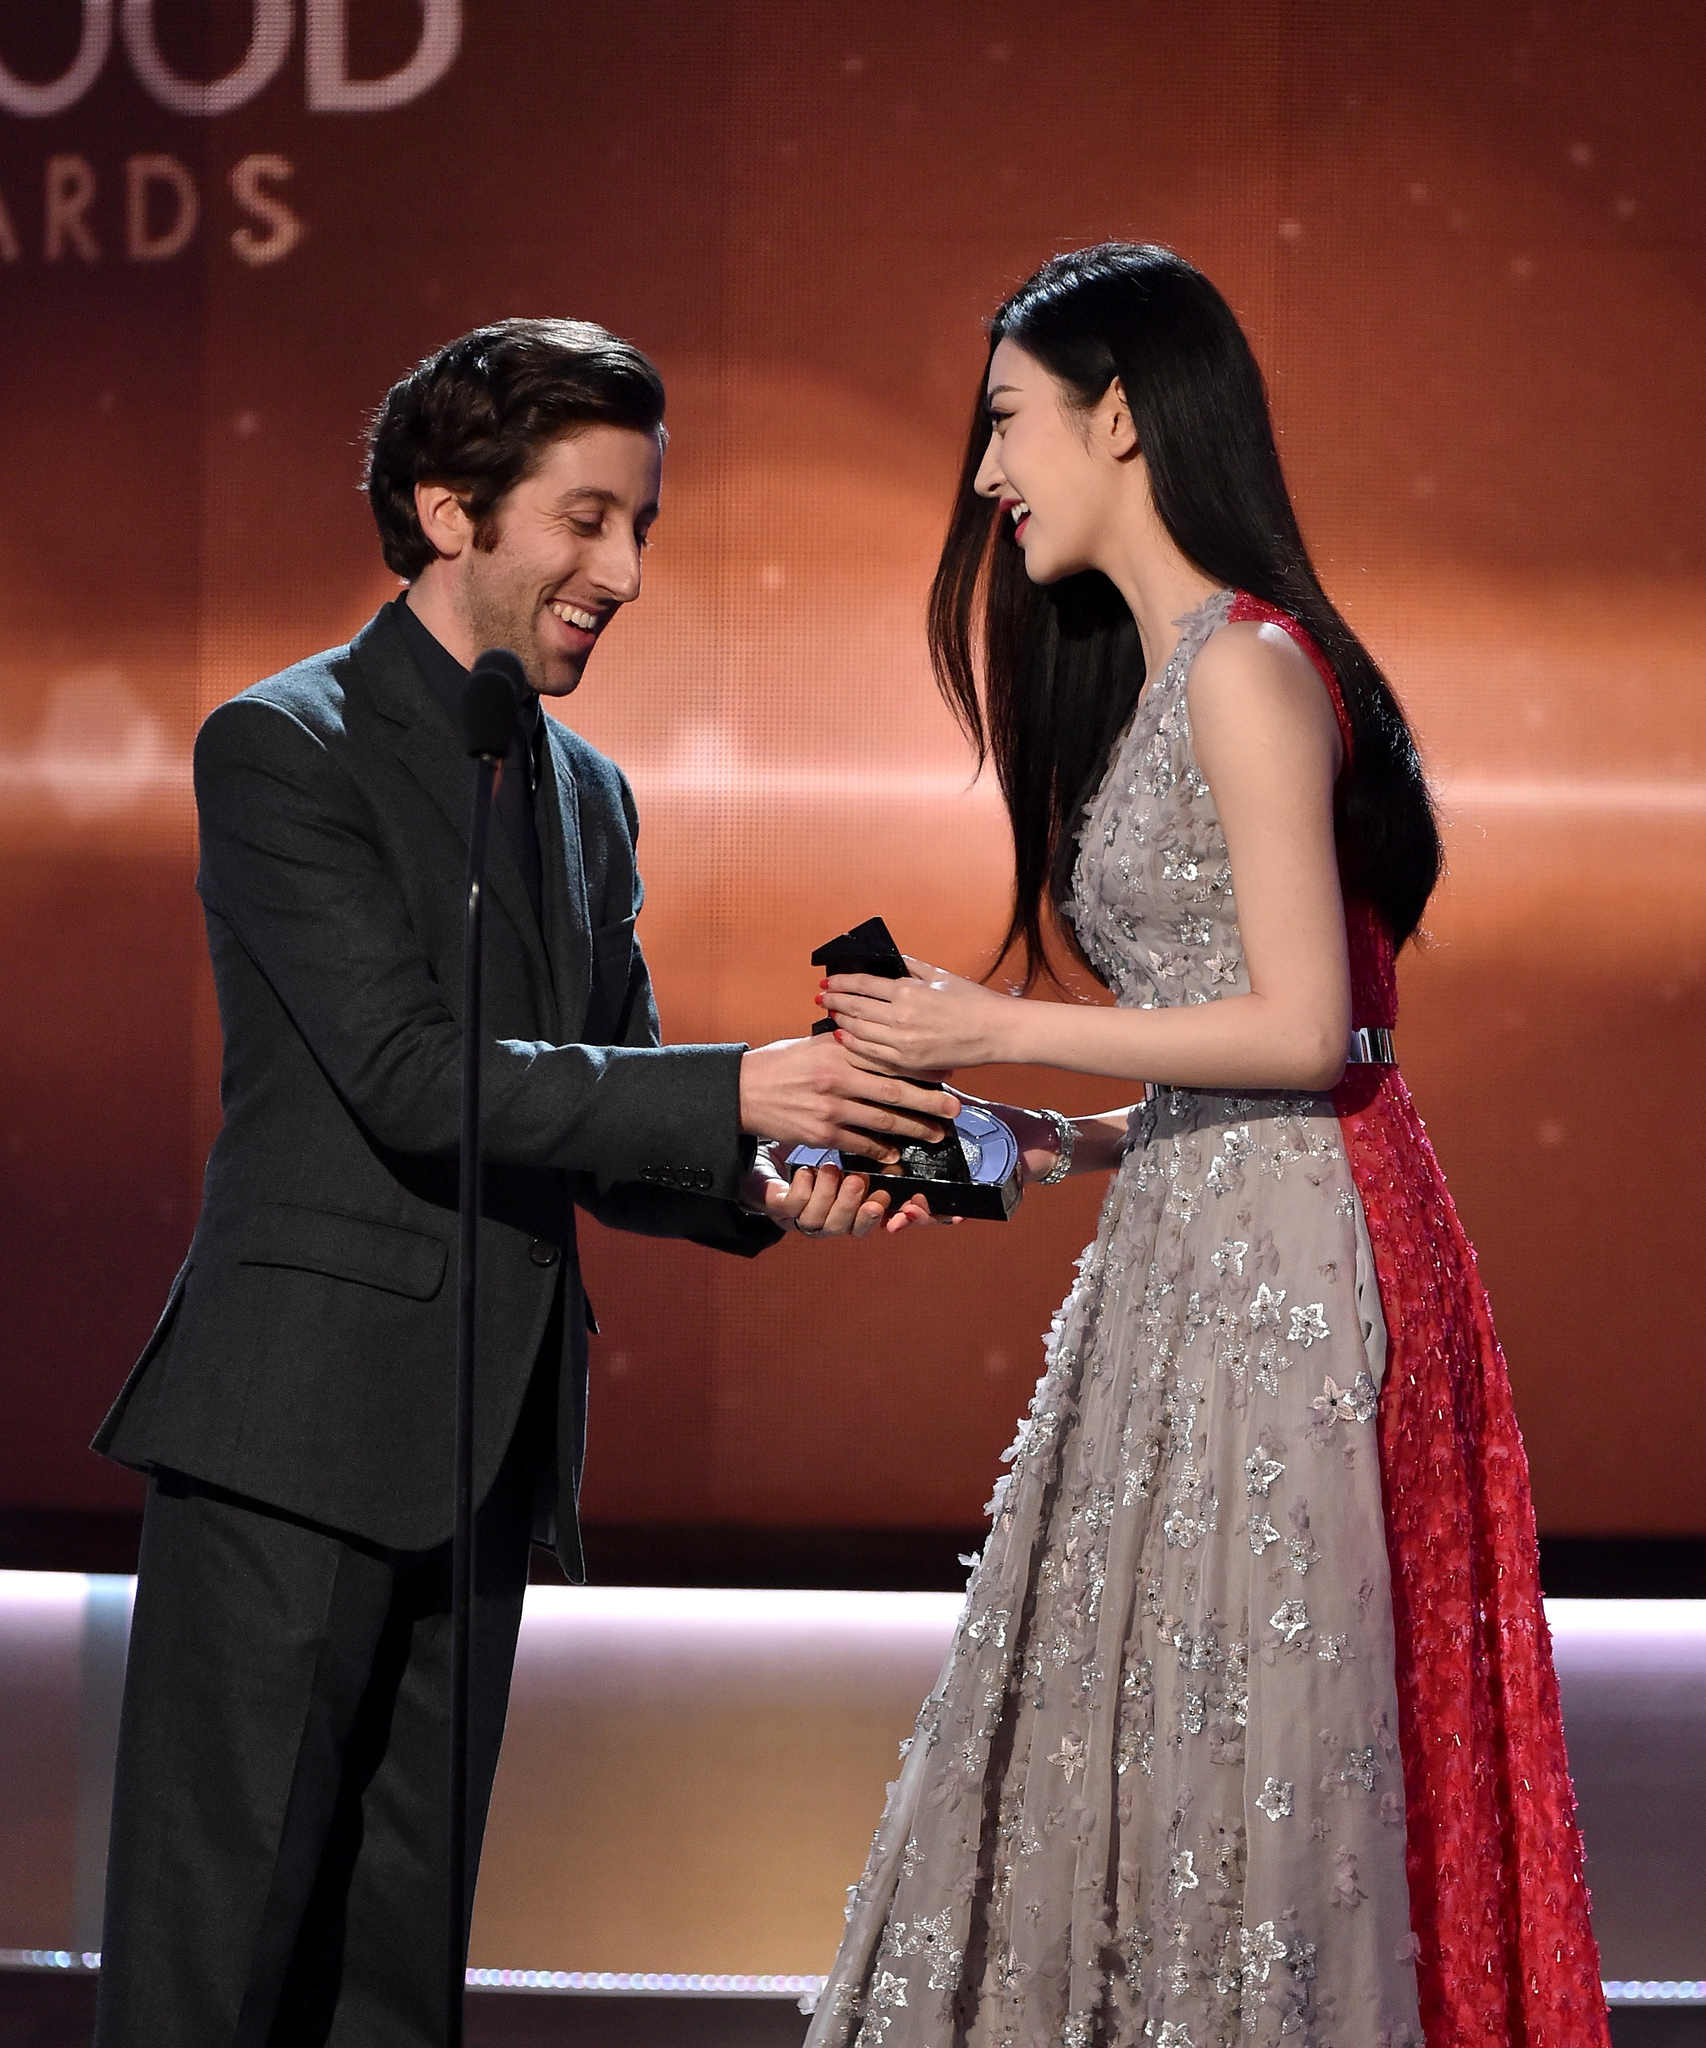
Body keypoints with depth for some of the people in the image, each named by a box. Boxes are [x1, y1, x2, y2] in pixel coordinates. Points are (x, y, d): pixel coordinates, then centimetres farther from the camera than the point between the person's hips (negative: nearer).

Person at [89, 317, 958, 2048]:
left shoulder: (587, 796, 18)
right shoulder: (284, 748, -6)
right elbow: (408, 1077, -17)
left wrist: (760, 1184, -4)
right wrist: (736, 1090, -21)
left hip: (487, 1443, 8)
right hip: (297, 1427, -7)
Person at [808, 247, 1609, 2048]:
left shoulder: (1246, 668, -11)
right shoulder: (1158, 675, 18)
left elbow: (1303, 1029, -17)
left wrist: (1002, 1030, -12)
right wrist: (1060, 1147, 10)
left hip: (1284, 1261, -9)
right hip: (1193, 1252, 9)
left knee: (1240, 1732, -5)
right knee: (1130, 1739, 8)